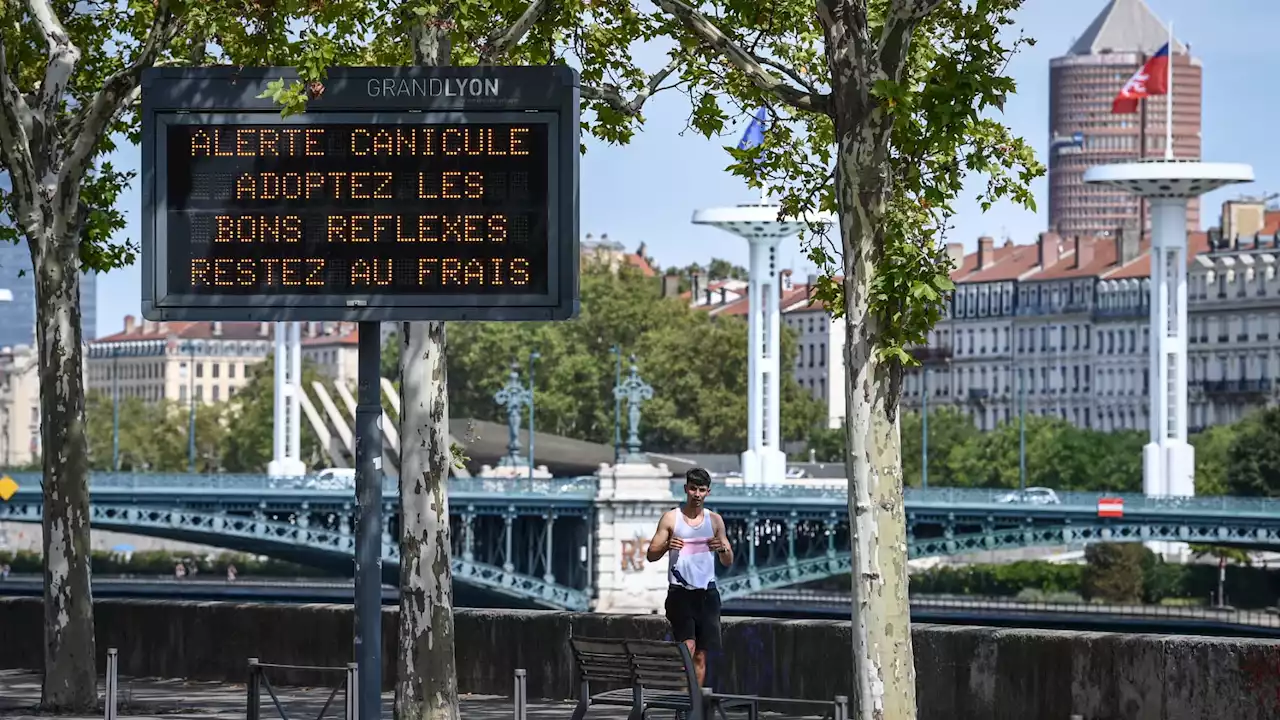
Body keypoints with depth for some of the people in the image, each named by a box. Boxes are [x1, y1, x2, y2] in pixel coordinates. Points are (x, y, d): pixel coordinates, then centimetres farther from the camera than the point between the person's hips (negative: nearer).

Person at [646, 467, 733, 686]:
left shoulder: (715, 520, 10)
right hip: (680, 592, -3)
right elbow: (651, 555, 2)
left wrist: (722, 548, -9)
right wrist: (667, 546, -19)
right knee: (687, 646, -17)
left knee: (701, 654, 3)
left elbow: (728, 562, 14)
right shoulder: (671, 518, 3)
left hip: (706, 592, 3)